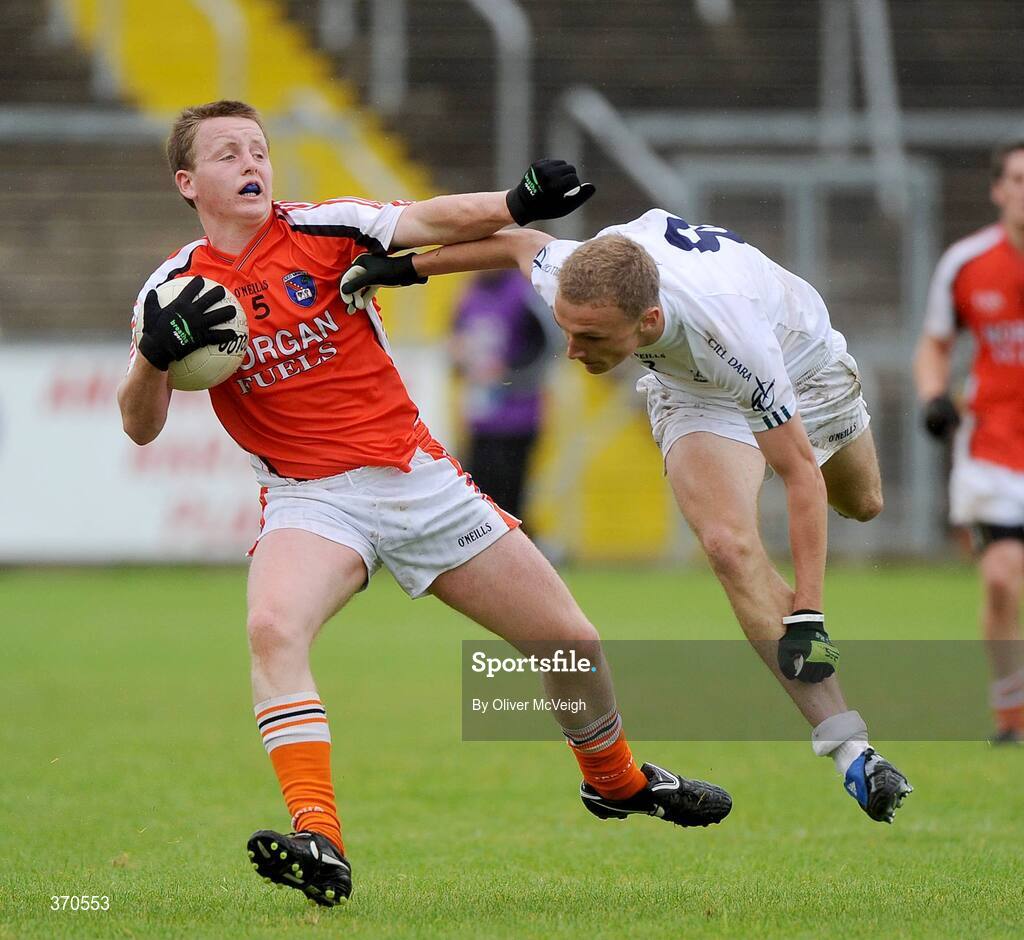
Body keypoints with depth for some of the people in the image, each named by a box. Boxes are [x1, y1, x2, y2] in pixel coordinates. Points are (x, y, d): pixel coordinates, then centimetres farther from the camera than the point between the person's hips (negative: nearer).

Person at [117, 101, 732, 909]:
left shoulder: (322, 229, -2)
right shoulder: (176, 287, 0)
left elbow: (427, 221, -19)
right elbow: (141, 427, -4)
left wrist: (515, 205, -38)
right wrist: (156, 353, -24)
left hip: (418, 477, 2)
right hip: (310, 499, -1)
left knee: (571, 642, 6)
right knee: (273, 629, -34)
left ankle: (616, 780, 36)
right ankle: (319, 842, -39)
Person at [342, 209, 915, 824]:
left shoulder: (731, 334, -49)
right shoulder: (571, 279, -39)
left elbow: (802, 472, -38)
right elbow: (520, 241, -12)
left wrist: (807, 613, -40)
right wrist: (407, 265, -3)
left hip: (801, 355, -2)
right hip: (693, 392, 2)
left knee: (862, 504, 25)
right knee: (731, 547, -23)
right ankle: (849, 745, -21)